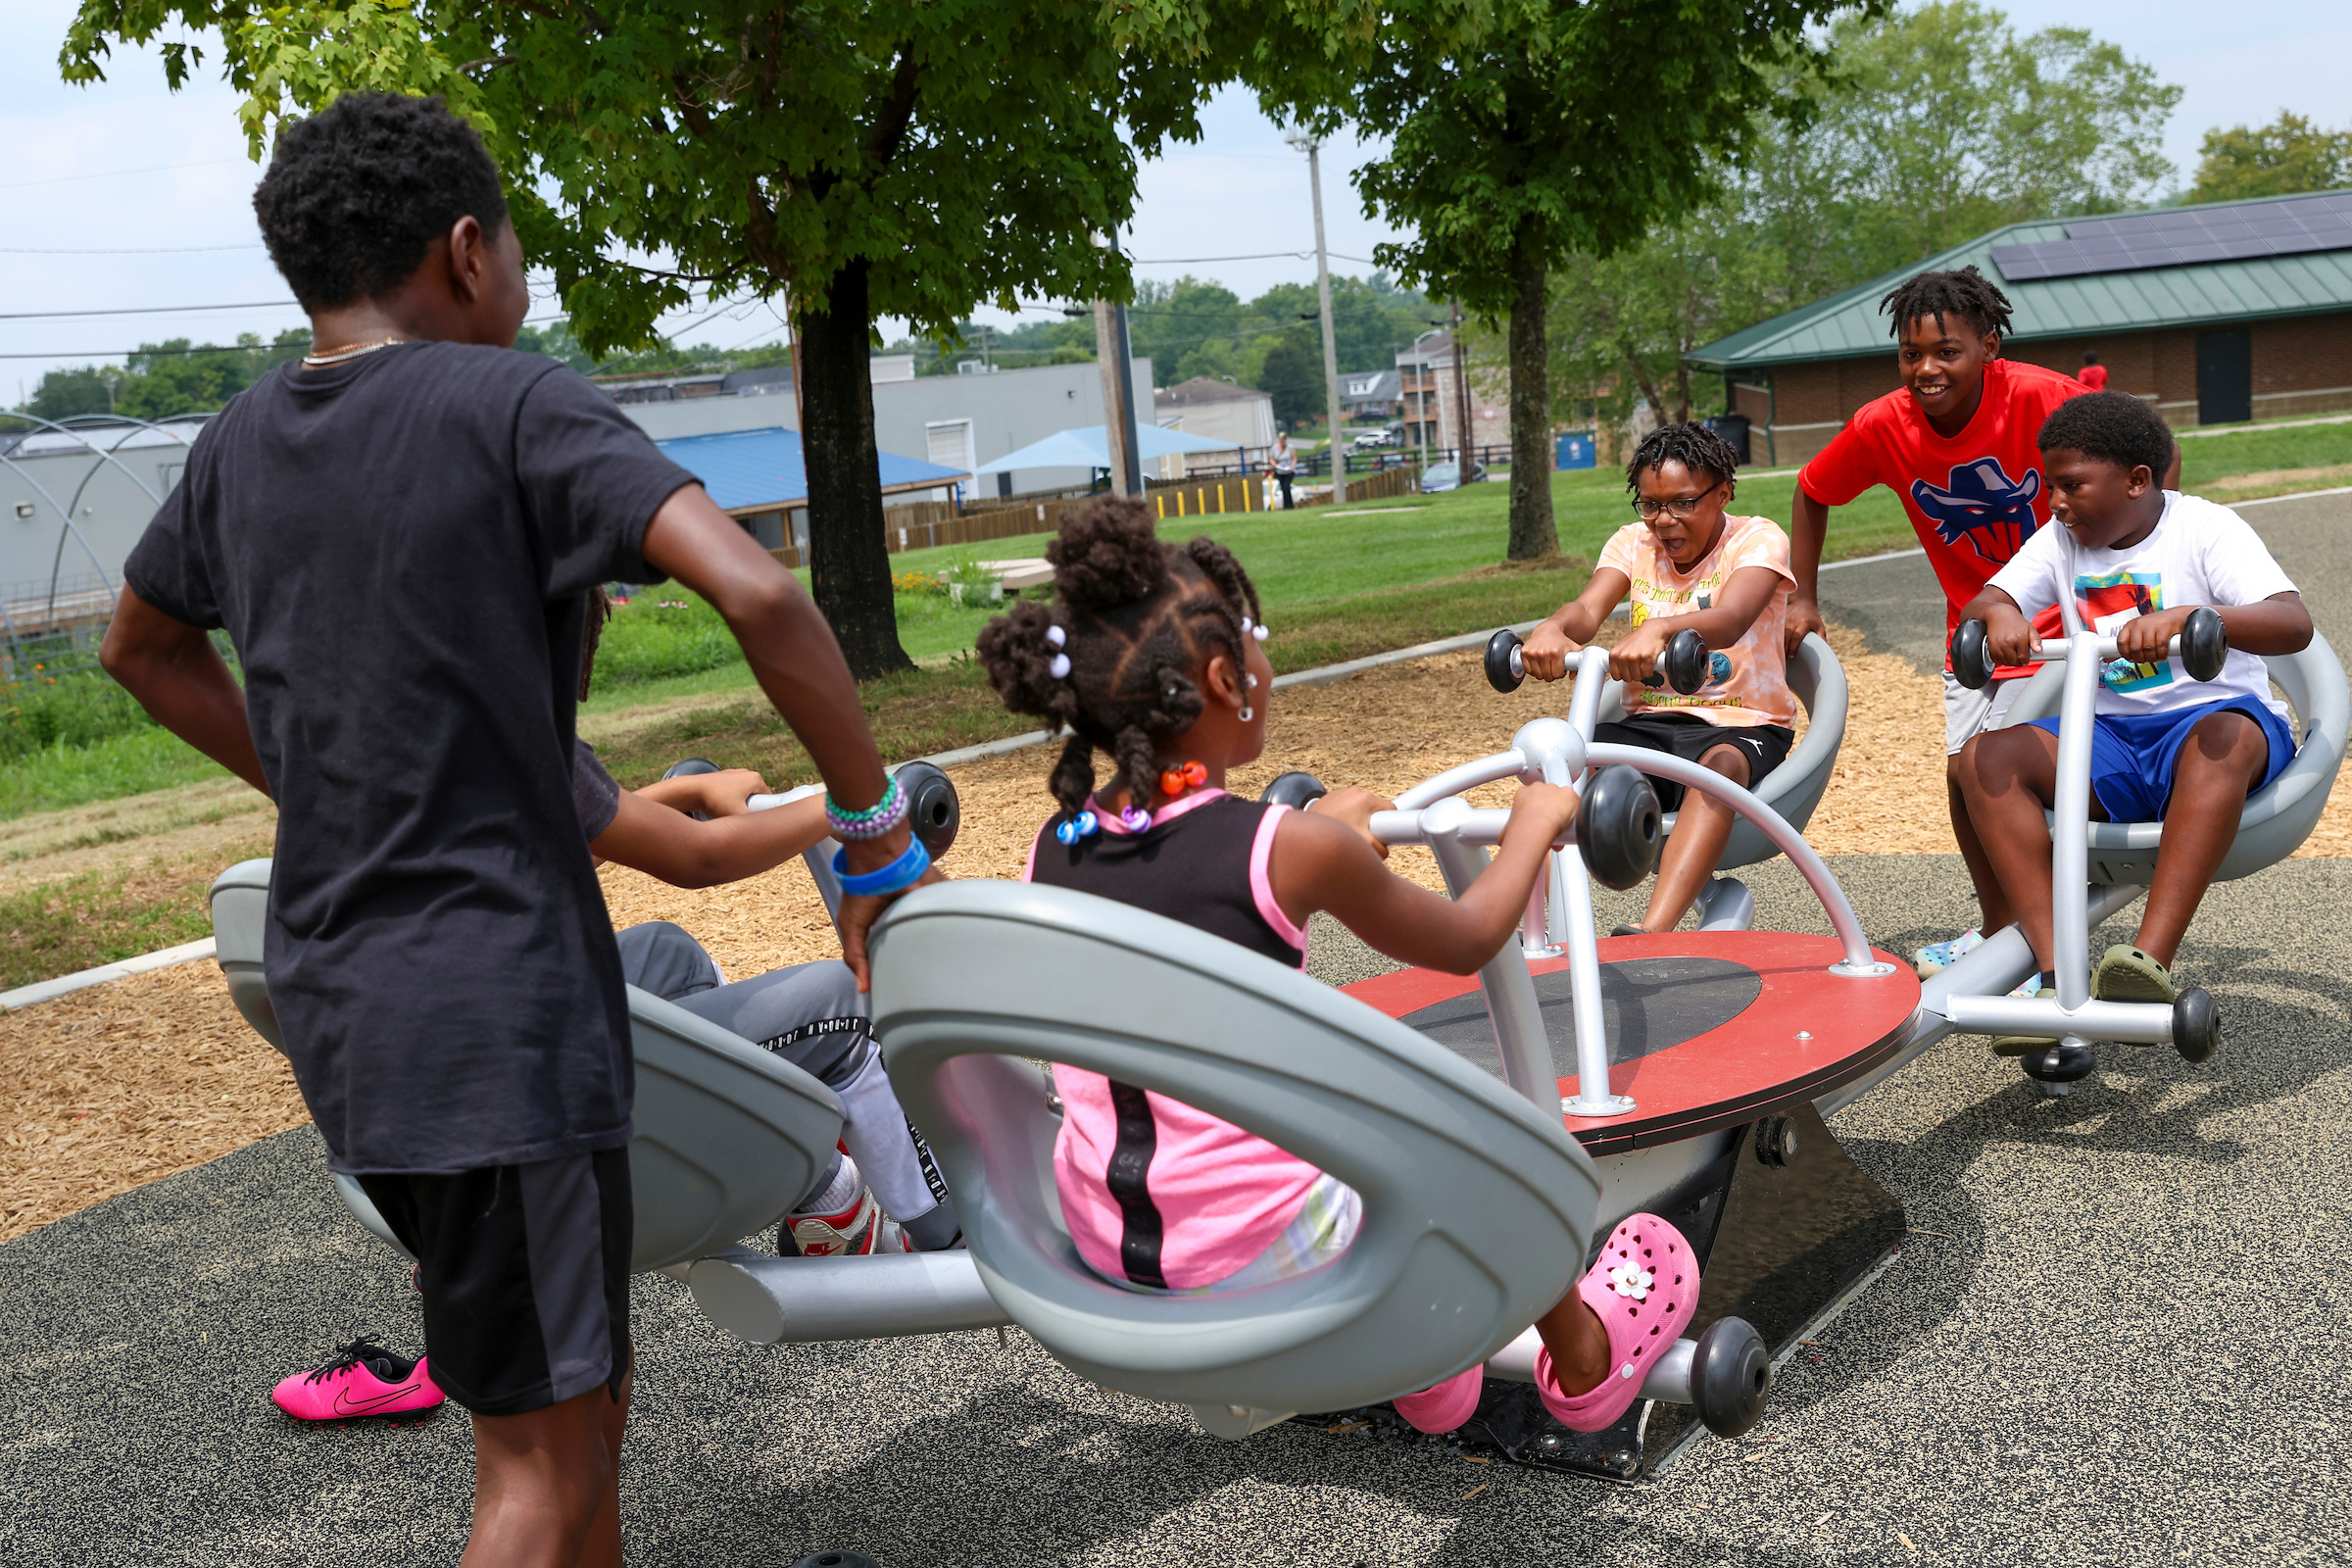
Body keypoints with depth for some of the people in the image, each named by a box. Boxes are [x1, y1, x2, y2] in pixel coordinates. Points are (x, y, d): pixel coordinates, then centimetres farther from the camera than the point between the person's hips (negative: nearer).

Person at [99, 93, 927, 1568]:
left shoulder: (243, 443, 10)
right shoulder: (512, 405, -11)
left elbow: (143, 645, 28)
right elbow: (758, 593, -23)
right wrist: (878, 830, -12)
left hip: (337, 996, 8)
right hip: (494, 1013, -8)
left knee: (581, 1388, 21)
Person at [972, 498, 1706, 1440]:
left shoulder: (1051, 853, -3)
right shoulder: (1292, 849, -18)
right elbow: (1468, 942, 0)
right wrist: (1534, 825, 18)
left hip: (1102, 1247, 6)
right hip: (1261, 1255, -6)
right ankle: (1583, 1364, 41)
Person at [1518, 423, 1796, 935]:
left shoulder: (1758, 539, -5)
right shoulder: (1633, 543, 8)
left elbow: (1731, 619, -28)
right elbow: (1588, 608, -12)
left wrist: (1657, 628, -50)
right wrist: (1551, 629, -39)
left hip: (1741, 725, -4)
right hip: (1648, 722, 4)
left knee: (1720, 765, -39)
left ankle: (1651, 934, -52)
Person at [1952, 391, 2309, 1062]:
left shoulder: (2207, 528, -6)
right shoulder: (2062, 541, 10)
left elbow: (2294, 625, -20)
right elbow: (1978, 606, 1)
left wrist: (2186, 617, -38)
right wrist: (1998, 612, -25)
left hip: (2207, 719, -5)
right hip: (2108, 738, 5)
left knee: (2226, 735, -40)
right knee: (1985, 756, -21)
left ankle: (2152, 960, -49)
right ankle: (2058, 970, -32)